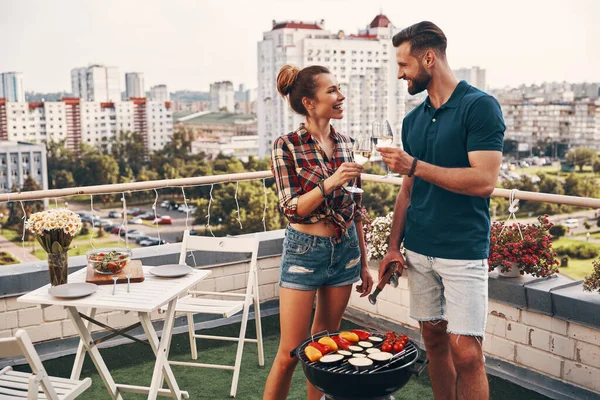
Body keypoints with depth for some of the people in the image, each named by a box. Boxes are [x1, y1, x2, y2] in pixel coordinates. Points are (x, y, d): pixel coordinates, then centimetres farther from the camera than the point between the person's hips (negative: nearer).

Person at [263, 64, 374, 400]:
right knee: (290, 354, 2)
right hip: (305, 251, -5)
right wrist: (330, 182, -28)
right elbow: (292, 209, -14)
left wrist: (364, 263, 12)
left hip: (346, 250, 5)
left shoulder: (347, 144, 4)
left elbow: (356, 210, 9)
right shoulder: (287, 146, -11)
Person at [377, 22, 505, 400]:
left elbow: (484, 180, -18)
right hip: (418, 251, 6)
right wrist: (394, 246, 8)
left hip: (463, 252, -6)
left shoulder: (480, 106, -9)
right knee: (434, 340, 13)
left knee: (465, 352, -4)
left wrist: (416, 165, -18)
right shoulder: (413, 119, 11)